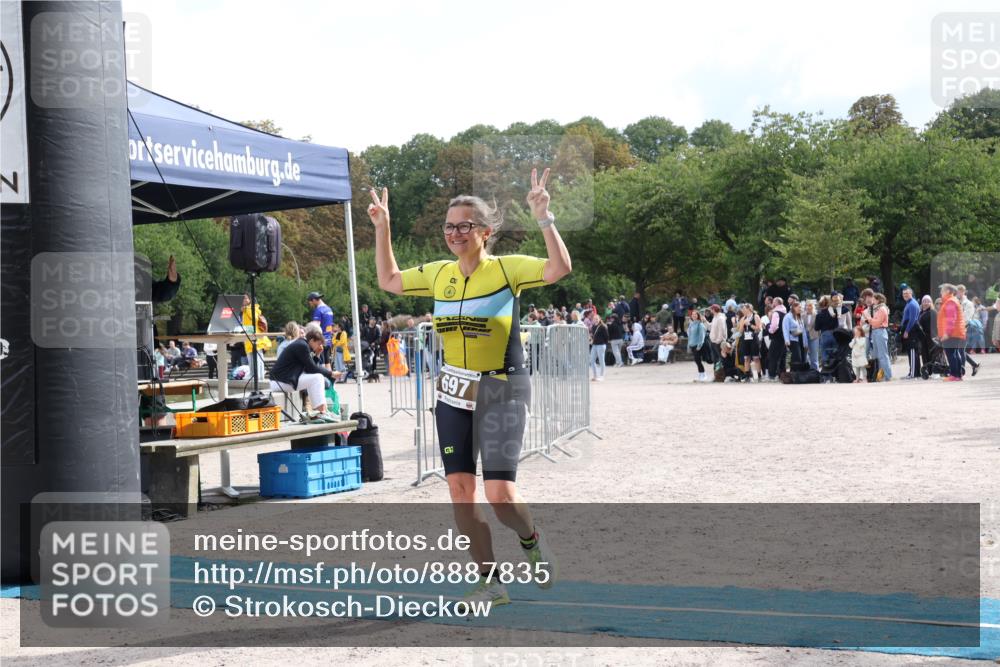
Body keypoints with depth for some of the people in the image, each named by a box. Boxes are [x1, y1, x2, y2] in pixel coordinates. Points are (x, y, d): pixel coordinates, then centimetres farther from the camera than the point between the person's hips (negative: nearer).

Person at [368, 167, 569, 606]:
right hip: (453, 392, 6)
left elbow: (560, 269, -24)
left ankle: (532, 541, 21)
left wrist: (544, 219, -32)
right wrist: (382, 229, 16)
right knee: (460, 491, 2)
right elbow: (388, 281, 22)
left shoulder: (506, 269, -10)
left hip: (501, 392, -6)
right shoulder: (438, 274, 6)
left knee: (499, 494, -14)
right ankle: (490, 582, 14)